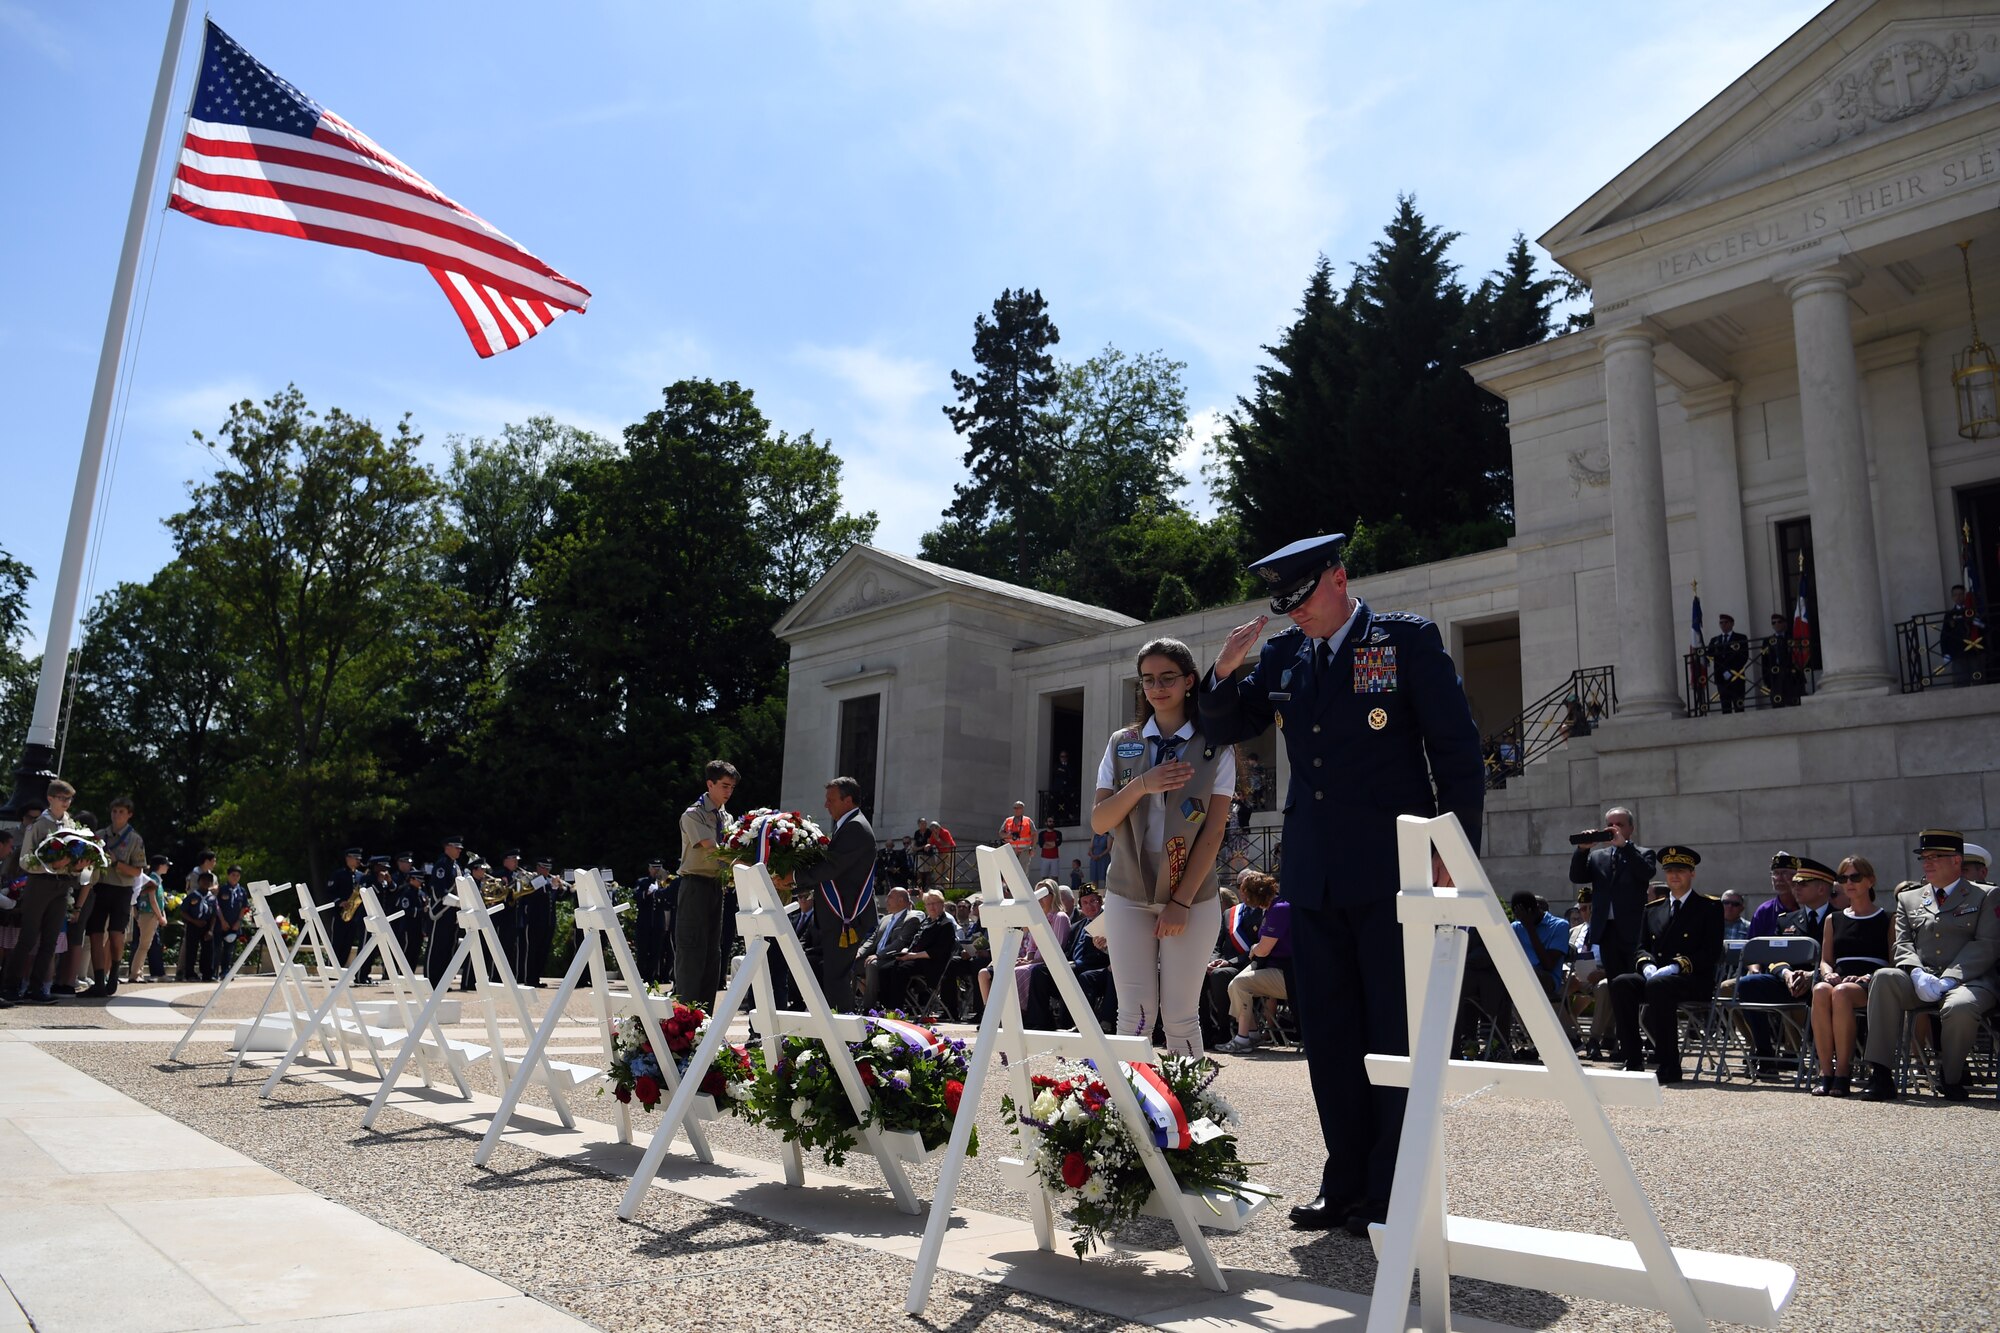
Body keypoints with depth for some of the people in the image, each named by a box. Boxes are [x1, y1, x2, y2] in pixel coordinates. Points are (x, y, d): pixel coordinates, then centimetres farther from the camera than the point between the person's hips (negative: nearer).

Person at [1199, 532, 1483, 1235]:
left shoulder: (1409, 639, -1)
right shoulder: (1284, 656, 11)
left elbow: (1457, 750, -2)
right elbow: (1222, 728, 17)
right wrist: (1226, 669, -3)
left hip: (1391, 870, -5)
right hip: (1313, 875, 5)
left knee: (1396, 1033, 1)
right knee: (1329, 1035, 10)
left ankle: (1396, 1195, 12)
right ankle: (1346, 1186, 21)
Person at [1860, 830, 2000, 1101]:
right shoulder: (1908, 899, 23)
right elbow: (1902, 944, 12)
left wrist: (1947, 980, -14)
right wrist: (1917, 974, -11)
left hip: (1967, 981, -3)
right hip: (1920, 984, 3)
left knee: (1959, 1008, -38)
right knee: (1884, 977, -31)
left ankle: (1950, 1079, -7)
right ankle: (1880, 1076, -32)